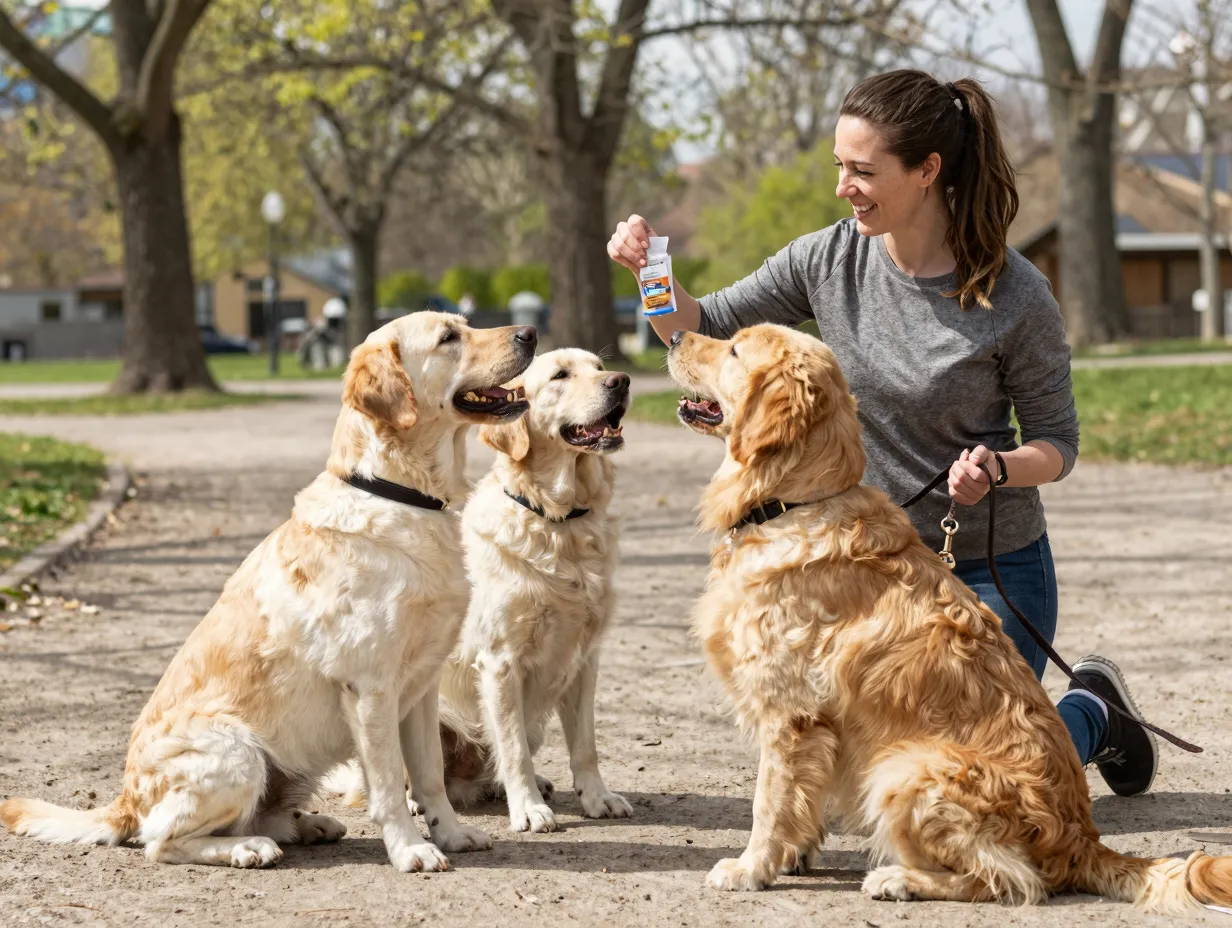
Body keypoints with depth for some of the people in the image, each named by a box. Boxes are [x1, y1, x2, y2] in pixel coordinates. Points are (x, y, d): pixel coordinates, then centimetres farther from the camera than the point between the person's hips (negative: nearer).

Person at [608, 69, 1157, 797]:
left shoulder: (1016, 296, -19)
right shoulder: (830, 260, -9)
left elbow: (1057, 443, -9)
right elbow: (703, 333, -1)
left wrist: (997, 469, -30)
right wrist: (653, 272, -21)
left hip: (992, 570, -4)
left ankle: (1093, 710, 30)